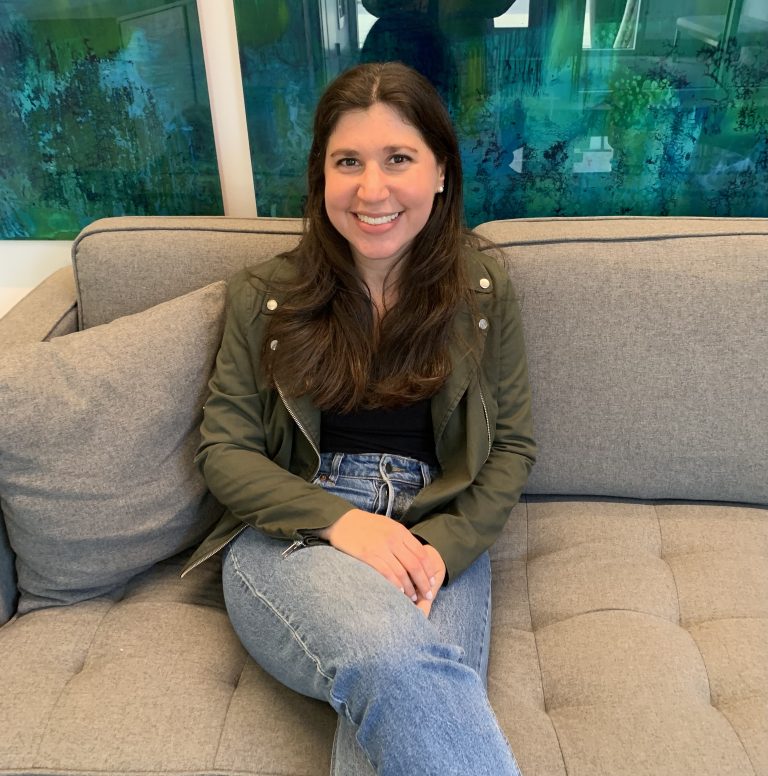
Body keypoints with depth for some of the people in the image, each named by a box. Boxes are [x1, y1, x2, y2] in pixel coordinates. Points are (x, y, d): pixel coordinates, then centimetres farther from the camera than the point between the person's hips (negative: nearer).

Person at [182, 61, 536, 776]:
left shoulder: (484, 294, 7)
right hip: (291, 533, 0)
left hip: (441, 537, 1)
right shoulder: (264, 297, 5)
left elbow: (511, 445, 8)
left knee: (400, 708, -31)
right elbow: (224, 449, 4)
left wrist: (442, 547, -10)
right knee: (394, 661, -34)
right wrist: (338, 520, -13)